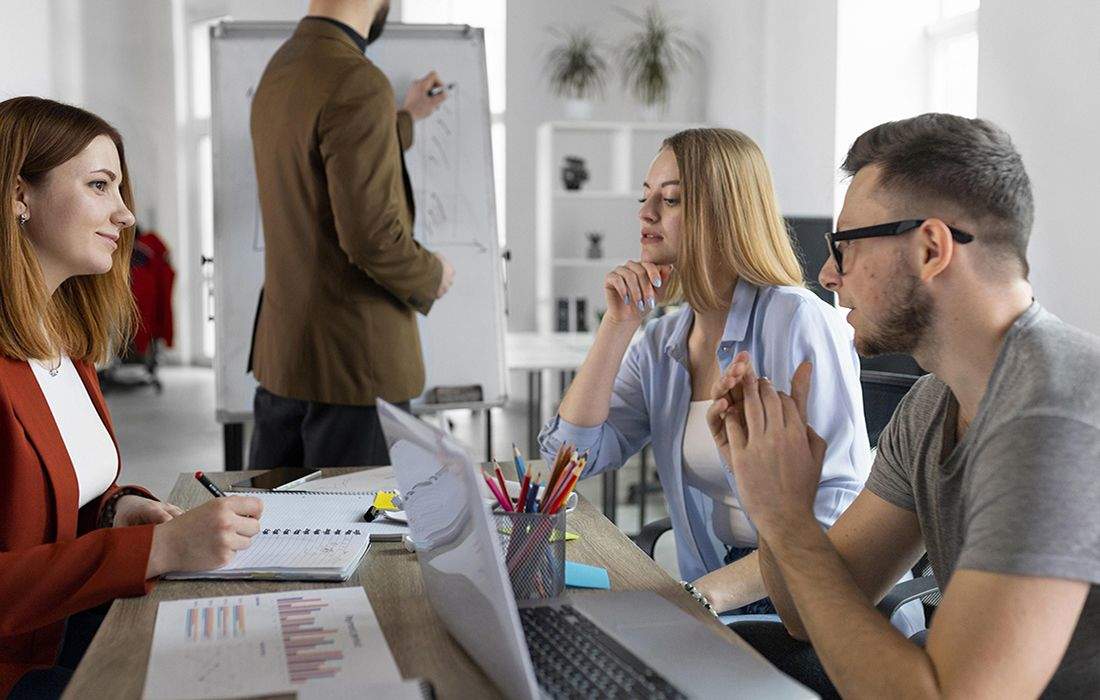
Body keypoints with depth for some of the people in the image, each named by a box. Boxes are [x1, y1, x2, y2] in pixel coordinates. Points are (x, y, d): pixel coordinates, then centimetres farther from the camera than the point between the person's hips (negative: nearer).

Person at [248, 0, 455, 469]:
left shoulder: (277, 74, 10)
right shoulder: (357, 85, -21)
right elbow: (370, 234, -24)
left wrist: (405, 118, 37)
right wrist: (431, 277, -6)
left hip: (281, 349, 9)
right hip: (354, 359, -9)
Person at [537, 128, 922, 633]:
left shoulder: (798, 322, -13)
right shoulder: (661, 344, 8)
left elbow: (836, 511, -19)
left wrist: (708, 592, -27)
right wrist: (619, 323, -4)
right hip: (722, 609, 6)